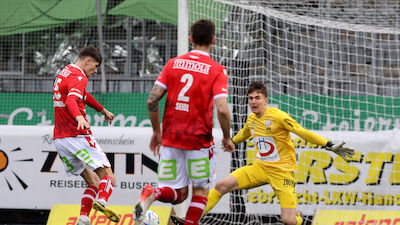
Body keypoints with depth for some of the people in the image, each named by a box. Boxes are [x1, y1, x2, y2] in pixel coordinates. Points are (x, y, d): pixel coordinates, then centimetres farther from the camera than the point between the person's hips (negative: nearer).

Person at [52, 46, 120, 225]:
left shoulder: (63, 74, 22)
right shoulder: (78, 77, -9)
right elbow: (71, 100, -30)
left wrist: (102, 110, 52)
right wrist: (79, 118, -48)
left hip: (59, 140, 9)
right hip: (77, 137, -9)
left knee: (93, 183, 9)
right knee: (108, 177, -8)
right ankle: (101, 201, -36)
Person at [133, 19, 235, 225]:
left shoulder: (173, 64, 5)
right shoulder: (217, 71, -6)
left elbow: (152, 101, 0)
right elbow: (222, 110, -16)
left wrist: (156, 131, 13)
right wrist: (227, 137, 1)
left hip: (170, 139, 3)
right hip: (199, 139, -3)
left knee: (178, 194, 10)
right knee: (201, 191, 14)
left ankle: (151, 194, -22)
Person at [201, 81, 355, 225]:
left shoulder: (278, 116, -16)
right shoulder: (251, 119, 5)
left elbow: (303, 133, -17)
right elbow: (243, 134, 29)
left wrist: (331, 146, -24)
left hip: (282, 170, -5)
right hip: (260, 167, 5)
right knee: (221, 186, -13)